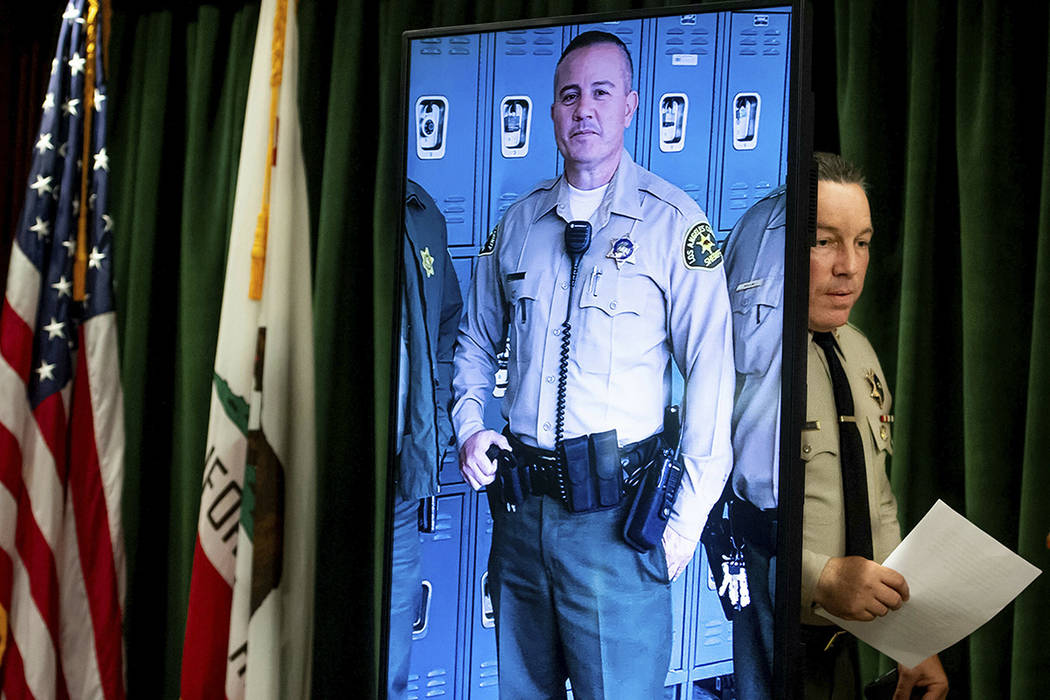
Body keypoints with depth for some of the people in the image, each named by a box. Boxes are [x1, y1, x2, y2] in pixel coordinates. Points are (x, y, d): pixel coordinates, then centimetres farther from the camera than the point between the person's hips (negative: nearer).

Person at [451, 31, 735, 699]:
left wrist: (686, 519, -11)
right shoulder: (519, 222, 9)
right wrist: (470, 427, 5)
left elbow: (711, 371, -8)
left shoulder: (673, 221, -6)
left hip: (616, 515, -4)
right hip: (519, 501, 5)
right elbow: (477, 339, 22)